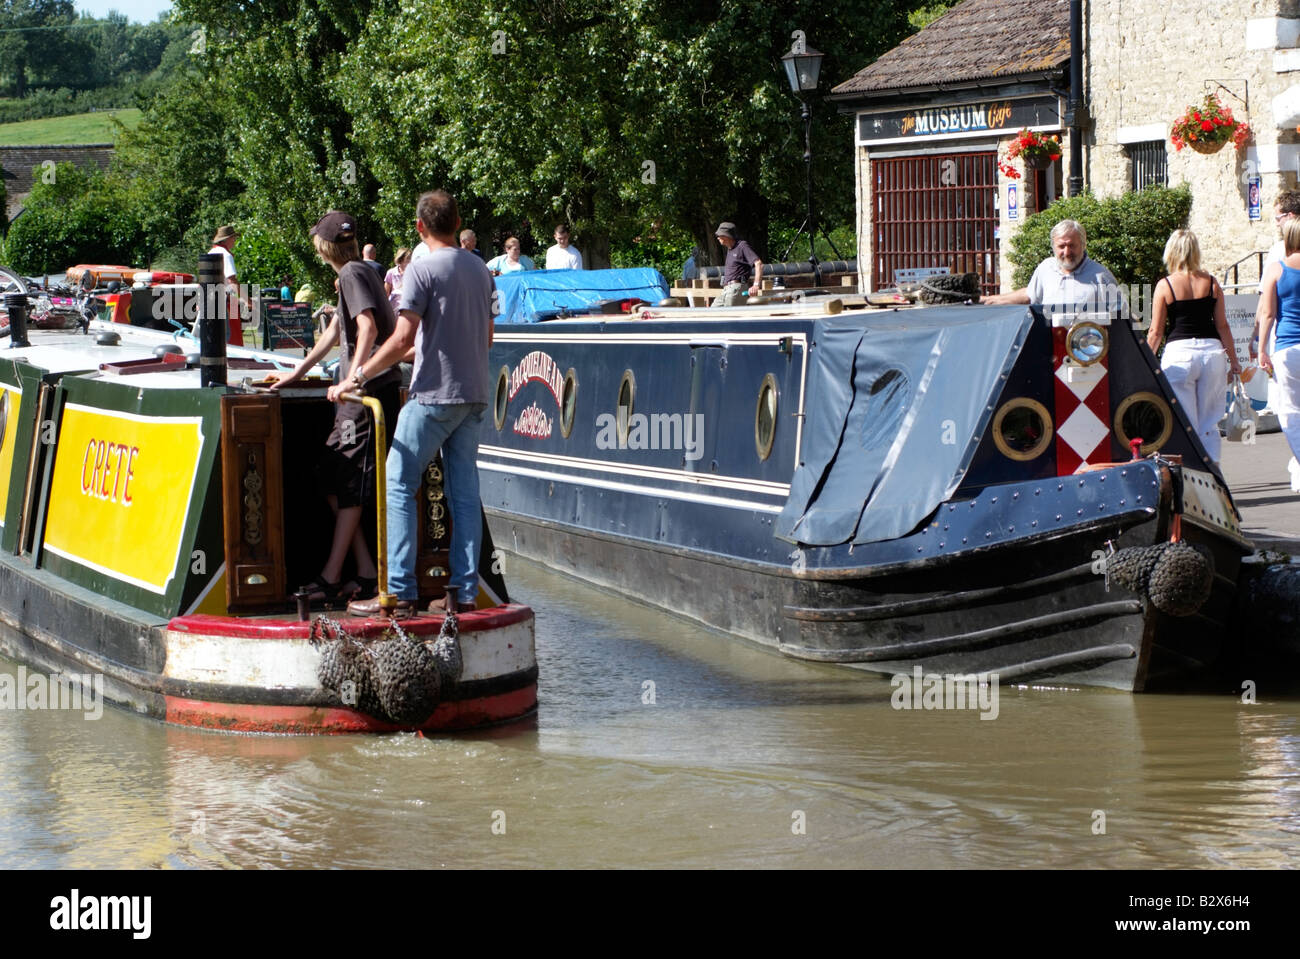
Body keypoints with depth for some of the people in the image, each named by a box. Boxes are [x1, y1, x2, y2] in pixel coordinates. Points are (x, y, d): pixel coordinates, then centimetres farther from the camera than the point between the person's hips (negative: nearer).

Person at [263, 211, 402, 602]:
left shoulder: (353, 272, -7)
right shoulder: (355, 273, 23)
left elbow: (368, 327, -22)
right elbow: (335, 332, 32)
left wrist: (353, 378, -29)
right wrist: (296, 374, 38)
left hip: (371, 391, -10)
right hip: (360, 394, 10)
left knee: (349, 482, -9)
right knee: (331, 478, 9)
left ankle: (332, 577, -9)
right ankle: (366, 572, 7)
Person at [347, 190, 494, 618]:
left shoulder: (423, 270, -11)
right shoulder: (480, 269, 12)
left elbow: (401, 340, -17)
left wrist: (357, 377, -11)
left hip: (434, 395, -7)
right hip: (474, 395, 7)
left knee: (399, 486, -2)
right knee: (464, 492, 8)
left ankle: (399, 591, -7)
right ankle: (465, 591, 6)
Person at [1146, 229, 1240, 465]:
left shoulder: (1165, 286, -4)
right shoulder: (1211, 283, 2)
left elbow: (1156, 332, -2)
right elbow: (1223, 326, 5)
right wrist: (1234, 361, 15)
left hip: (1179, 352, -2)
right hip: (1212, 351, 2)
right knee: (1209, 427, 10)